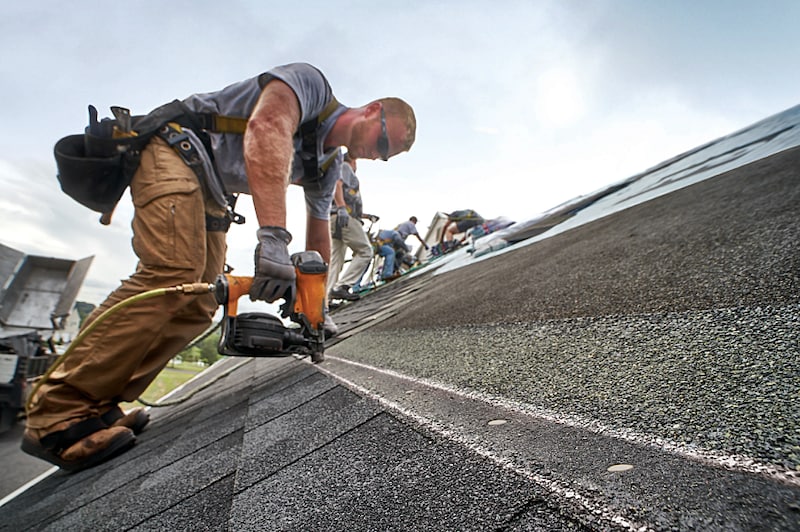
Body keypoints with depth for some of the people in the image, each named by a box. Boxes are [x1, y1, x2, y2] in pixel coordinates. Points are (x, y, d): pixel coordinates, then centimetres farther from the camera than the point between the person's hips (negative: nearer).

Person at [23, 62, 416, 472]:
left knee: (198, 308, -3)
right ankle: (58, 415, -21)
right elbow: (266, 126, -36)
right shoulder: (310, 81, -12)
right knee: (174, 272, -27)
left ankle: (99, 406, 3)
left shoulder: (328, 167, 11)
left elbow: (319, 241, 17)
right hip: (176, 149, -8)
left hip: (209, 194, 9)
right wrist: (273, 237, -48)